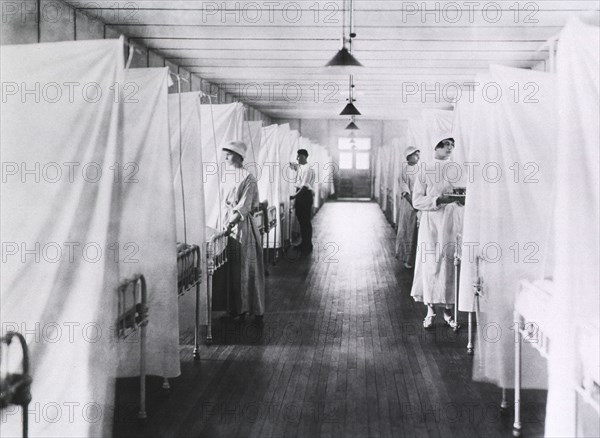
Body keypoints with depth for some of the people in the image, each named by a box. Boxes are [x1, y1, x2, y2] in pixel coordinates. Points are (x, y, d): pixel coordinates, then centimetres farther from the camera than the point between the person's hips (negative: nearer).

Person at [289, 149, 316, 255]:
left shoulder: (308, 169, -18)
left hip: (306, 194, -9)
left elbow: (305, 186, -22)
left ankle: (308, 245, 6)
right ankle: (304, 243, 25)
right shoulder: (299, 167, 9)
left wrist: (294, 196, -21)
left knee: (306, 221, -2)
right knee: (300, 220, 15)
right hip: (299, 194, 9)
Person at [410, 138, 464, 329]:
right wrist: (438, 200, -20)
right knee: (430, 264, -3)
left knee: (450, 264, 2)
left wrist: (463, 198, -10)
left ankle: (448, 309, 12)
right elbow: (417, 200, -5)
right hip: (431, 222, -2)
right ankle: (430, 311, 7)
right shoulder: (426, 169, 0)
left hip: (453, 222, 2)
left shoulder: (458, 169, 8)